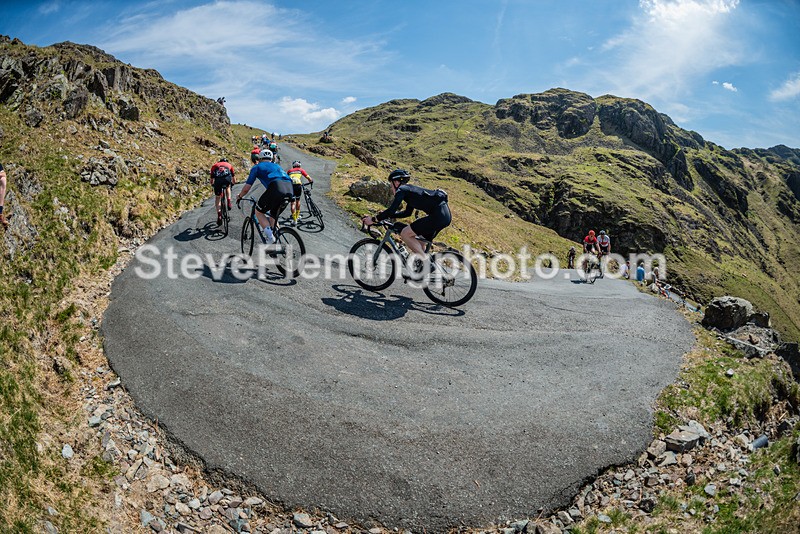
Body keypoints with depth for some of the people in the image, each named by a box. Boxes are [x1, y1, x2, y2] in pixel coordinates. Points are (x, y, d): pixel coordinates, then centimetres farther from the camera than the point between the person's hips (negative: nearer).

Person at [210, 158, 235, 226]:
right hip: (227, 178, 0)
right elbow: (234, 180, 40)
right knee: (228, 187, 37)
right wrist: (232, 183, 62)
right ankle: (229, 202, 22)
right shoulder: (229, 165, 35)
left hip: (218, 180, 0)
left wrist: (212, 184, 57)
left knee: (217, 197, 17)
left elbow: (212, 180, 36)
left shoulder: (214, 166, 35)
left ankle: (219, 215, 8)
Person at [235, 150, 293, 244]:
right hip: (290, 190, 5)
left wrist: (239, 196, 39)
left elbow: (246, 188, 19)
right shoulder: (277, 166, 36)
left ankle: (269, 235, -4)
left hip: (275, 189, -5)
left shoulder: (257, 167, 22)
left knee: (258, 212, 17)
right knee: (273, 217, 23)